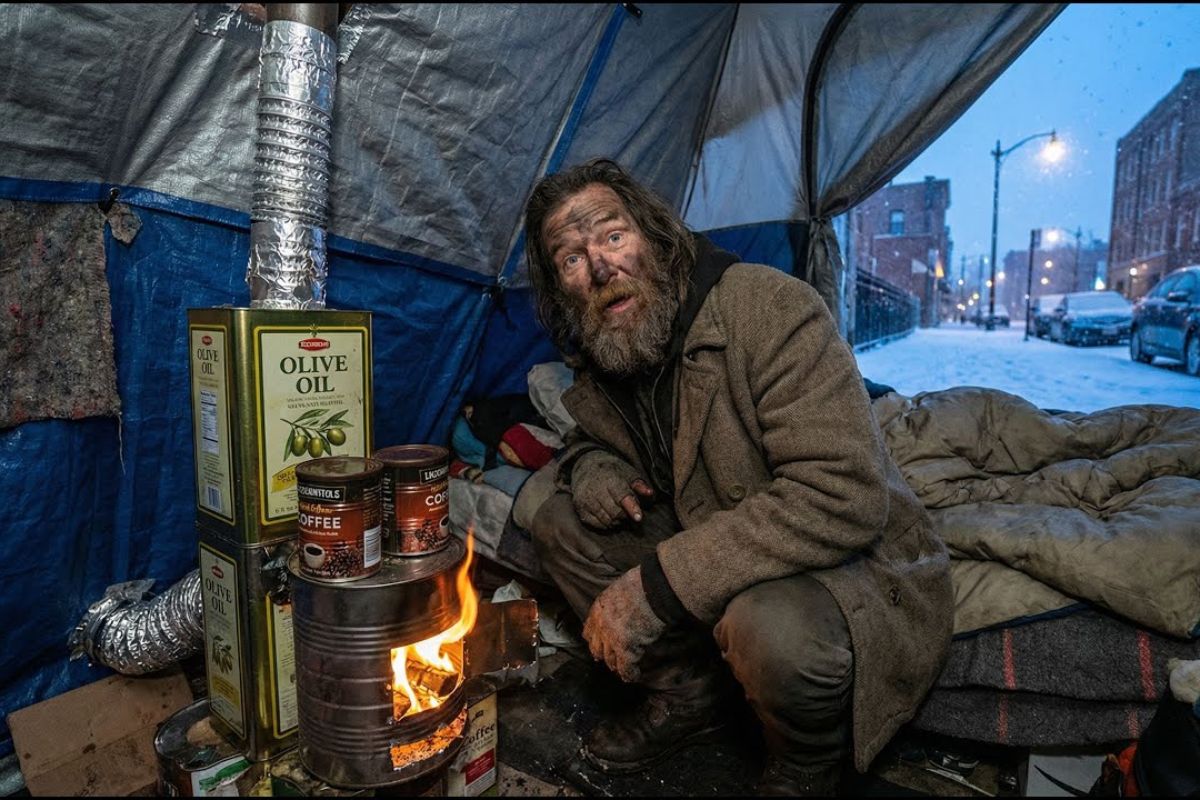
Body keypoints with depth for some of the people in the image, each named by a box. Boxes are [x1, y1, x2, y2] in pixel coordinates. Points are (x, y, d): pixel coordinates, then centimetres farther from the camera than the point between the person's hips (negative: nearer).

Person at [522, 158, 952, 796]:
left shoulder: (770, 308, -24)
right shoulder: (598, 367, -1)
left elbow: (842, 497, -32)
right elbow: (590, 444, 18)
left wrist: (655, 585, -32)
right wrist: (590, 469, -10)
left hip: (860, 570, -6)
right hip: (721, 557, 6)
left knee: (768, 621, -38)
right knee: (560, 521, -3)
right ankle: (690, 693, 8)